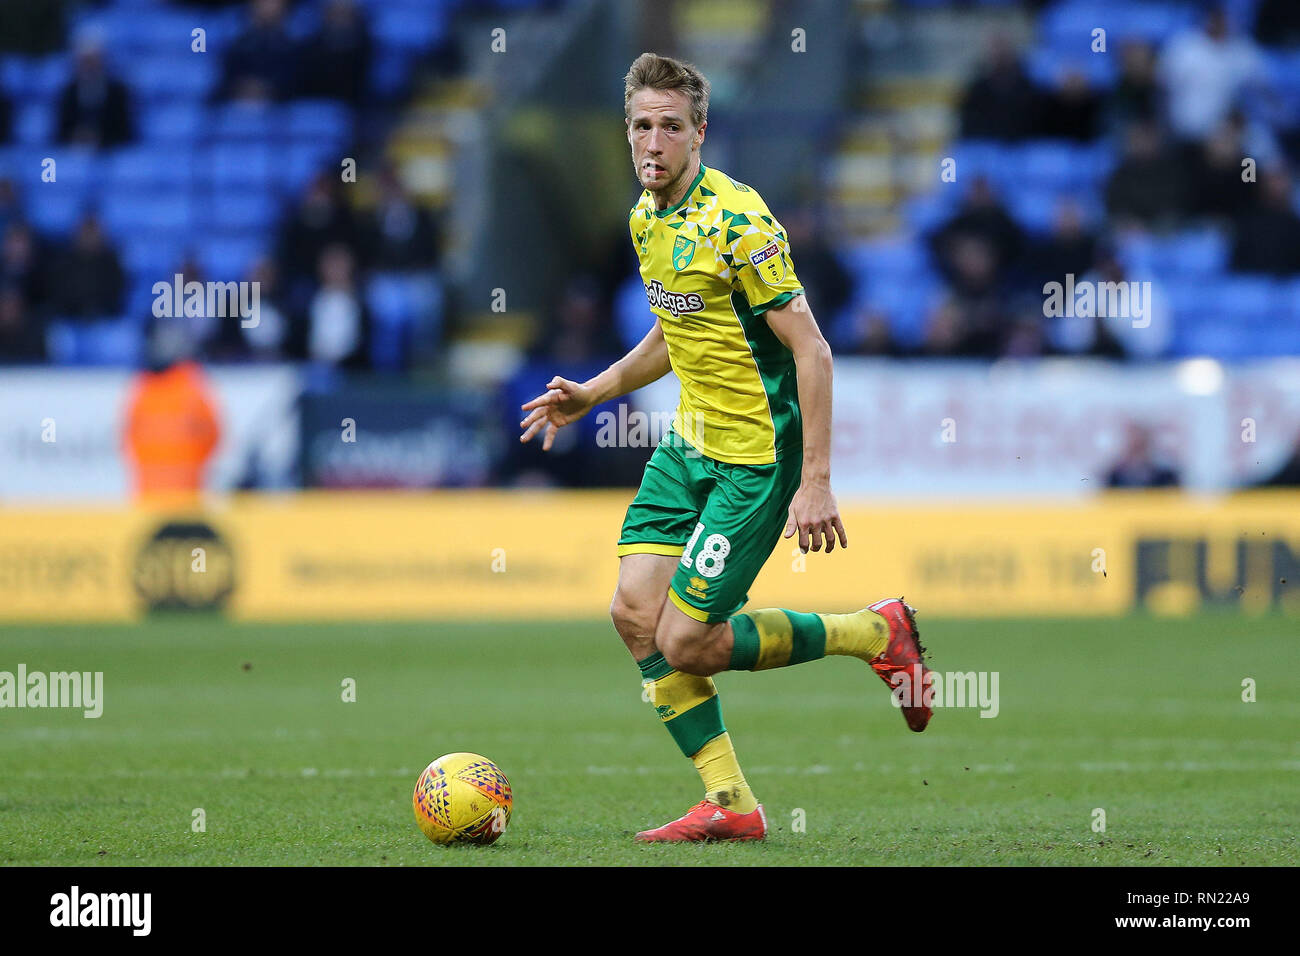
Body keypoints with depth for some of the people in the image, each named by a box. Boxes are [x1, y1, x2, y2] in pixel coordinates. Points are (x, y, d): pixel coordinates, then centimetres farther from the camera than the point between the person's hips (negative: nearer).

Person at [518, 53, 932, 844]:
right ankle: (730, 803, 5)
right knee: (635, 613, -3)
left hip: (755, 457, -8)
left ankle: (876, 631, 11)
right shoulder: (647, 217, 8)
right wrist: (592, 394, 19)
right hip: (690, 444, 8)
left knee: (686, 642, -7)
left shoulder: (737, 221, -20)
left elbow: (812, 350, -21)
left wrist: (816, 482, -24)